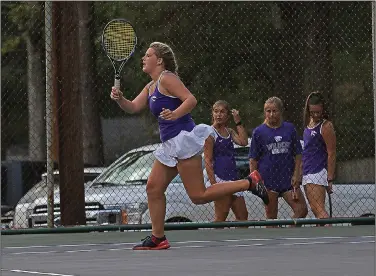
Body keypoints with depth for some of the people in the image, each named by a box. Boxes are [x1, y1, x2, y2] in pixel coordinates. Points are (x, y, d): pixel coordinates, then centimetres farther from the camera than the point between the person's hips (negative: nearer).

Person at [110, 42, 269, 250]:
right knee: (153, 187, 6)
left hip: (183, 139, -10)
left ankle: (249, 182, -8)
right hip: (171, 145, 10)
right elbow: (133, 108, 16)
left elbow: (191, 99, -18)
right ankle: (158, 238, 10)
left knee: (198, 196, -12)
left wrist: (174, 114, -34)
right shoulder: (151, 87, 19)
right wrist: (119, 99, -4)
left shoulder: (166, 78, -9)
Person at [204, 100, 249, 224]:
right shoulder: (210, 133, -6)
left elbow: (243, 141, -3)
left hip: (232, 177, 8)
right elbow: (208, 161, -11)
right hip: (219, 178, -8)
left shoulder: (229, 132, 16)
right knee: (221, 216, -9)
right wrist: (214, 184, -19)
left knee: (242, 216, 9)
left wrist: (238, 122, 0)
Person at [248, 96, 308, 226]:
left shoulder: (289, 128, 7)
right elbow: (253, 159, 2)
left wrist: (296, 174, -2)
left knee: (302, 210, -6)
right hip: (268, 180, -2)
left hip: (288, 179, 2)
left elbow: (298, 154, 10)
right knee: (271, 216, 1)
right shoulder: (258, 132, 1)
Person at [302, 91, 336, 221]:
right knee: (315, 209, 7)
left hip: (318, 173, -9)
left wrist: (330, 179, -17)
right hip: (307, 173, 9)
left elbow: (331, 154, -13)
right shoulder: (309, 122, 14)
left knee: (319, 209, -17)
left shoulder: (326, 126, -11)